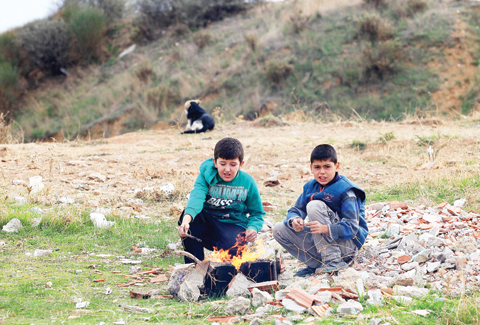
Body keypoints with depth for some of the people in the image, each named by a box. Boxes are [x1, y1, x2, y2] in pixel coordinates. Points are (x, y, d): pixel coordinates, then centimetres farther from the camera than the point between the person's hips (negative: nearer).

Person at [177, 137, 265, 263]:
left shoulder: (248, 182, -1)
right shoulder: (206, 176, -5)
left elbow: (257, 213, 8)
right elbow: (197, 196, -27)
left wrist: (253, 228, -16)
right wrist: (187, 219, -47)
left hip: (234, 226, -2)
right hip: (208, 224, 2)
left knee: (232, 248, -37)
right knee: (190, 215, -31)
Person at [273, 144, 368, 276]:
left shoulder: (346, 190, -17)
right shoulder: (310, 187, 6)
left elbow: (351, 227, -25)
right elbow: (296, 210, 4)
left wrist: (325, 229, -43)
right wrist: (294, 220, -22)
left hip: (348, 244, -7)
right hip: (322, 244, 7)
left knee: (314, 206, -25)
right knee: (279, 229, -3)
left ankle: (334, 261, -24)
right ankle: (317, 264, -4)